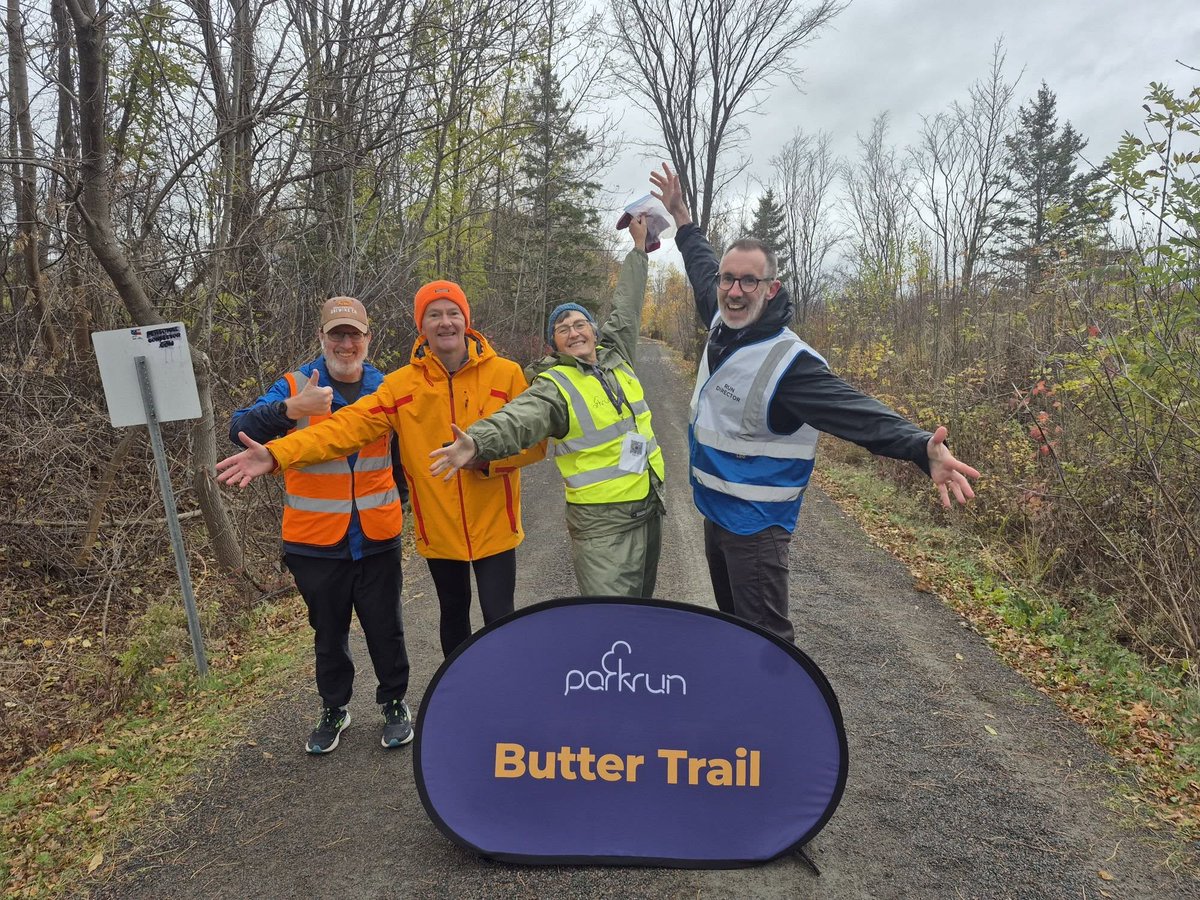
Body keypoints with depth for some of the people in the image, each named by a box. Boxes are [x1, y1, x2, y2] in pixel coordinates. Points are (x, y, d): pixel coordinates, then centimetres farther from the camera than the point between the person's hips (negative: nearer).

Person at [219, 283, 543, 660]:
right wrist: (277, 453, -27)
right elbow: (347, 426, -15)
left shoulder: (506, 374, -6)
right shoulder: (402, 384, -4)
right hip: (439, 529, 2)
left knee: (499, 619, 2)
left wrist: (488, 455, -23)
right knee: (454, 614, 20)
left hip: (493, 528, -2)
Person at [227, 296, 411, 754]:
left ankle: (395, 704, 33)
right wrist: (291, 409, -33)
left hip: (377, 540, 1)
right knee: (329, 633, 16)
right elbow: (240, 429, -18)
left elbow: (402, 455, 15)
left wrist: (398, 504, 11)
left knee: (385, 629, 13)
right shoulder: (296, 386, -5)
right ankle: (334, 710, 35)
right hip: (316, 542, -1)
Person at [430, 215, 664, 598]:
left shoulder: (616, 356, 7)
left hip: (649, 508, 7)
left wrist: (639, 247, 27)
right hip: (602, 526, -7)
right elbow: (518, 420, -31)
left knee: (640, 610, 22)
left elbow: (627, 308, 21)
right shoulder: (555, 387, -13)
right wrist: (476, 441, -51)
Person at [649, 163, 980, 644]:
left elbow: (857, 411, -36)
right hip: (715, 511, 9)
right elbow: (703, 270, 20)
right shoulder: (722, 326, -1)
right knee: (730, 621, 25)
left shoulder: (789, 361, -25)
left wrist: (921, 446, -53)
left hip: (755, 527, -8)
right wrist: (681, 217, 27)